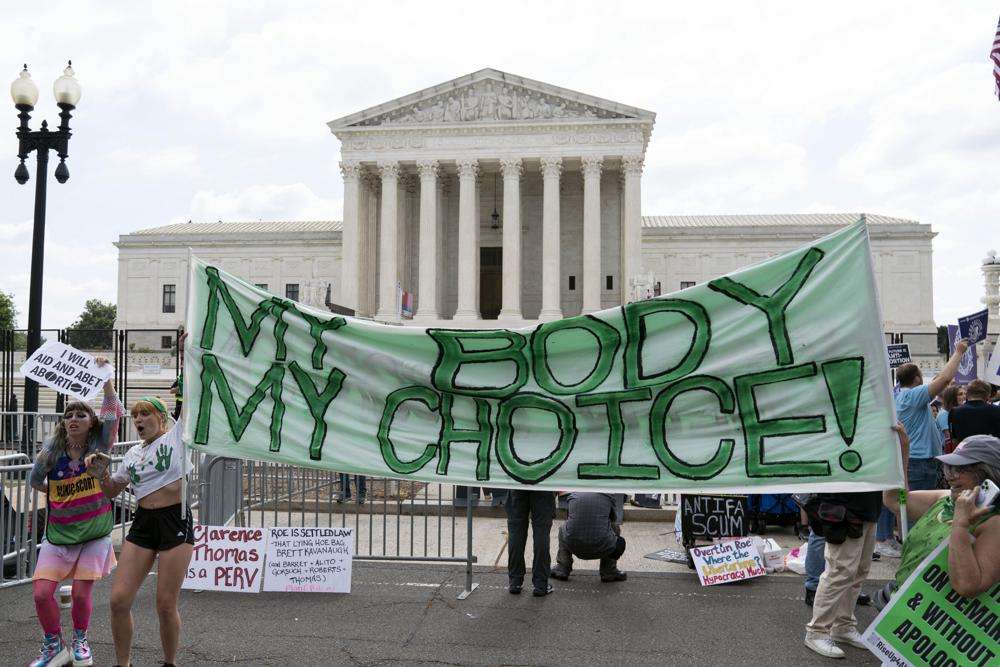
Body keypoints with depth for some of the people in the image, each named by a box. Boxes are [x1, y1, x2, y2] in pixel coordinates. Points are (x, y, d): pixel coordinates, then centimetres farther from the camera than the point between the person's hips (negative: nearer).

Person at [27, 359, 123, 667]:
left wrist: (105, 377, -24)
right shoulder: (53, 450, -1)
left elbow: (114, 413, -19)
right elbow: (35, 482, 12)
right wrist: (42, 461, -4)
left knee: (82, 593, -2)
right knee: (42, 592, -8)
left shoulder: (99, 445, -5)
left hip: (94, 532, -1)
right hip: (59, 533, 2)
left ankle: (80, 641, 26)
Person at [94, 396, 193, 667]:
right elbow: (111, 490, 24)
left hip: (176, 521, -5)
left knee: (166, 605, -3)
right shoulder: (133, 454, 17)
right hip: (143, 522, 5)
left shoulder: (177, 435, 0)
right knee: (119, 599, -2)